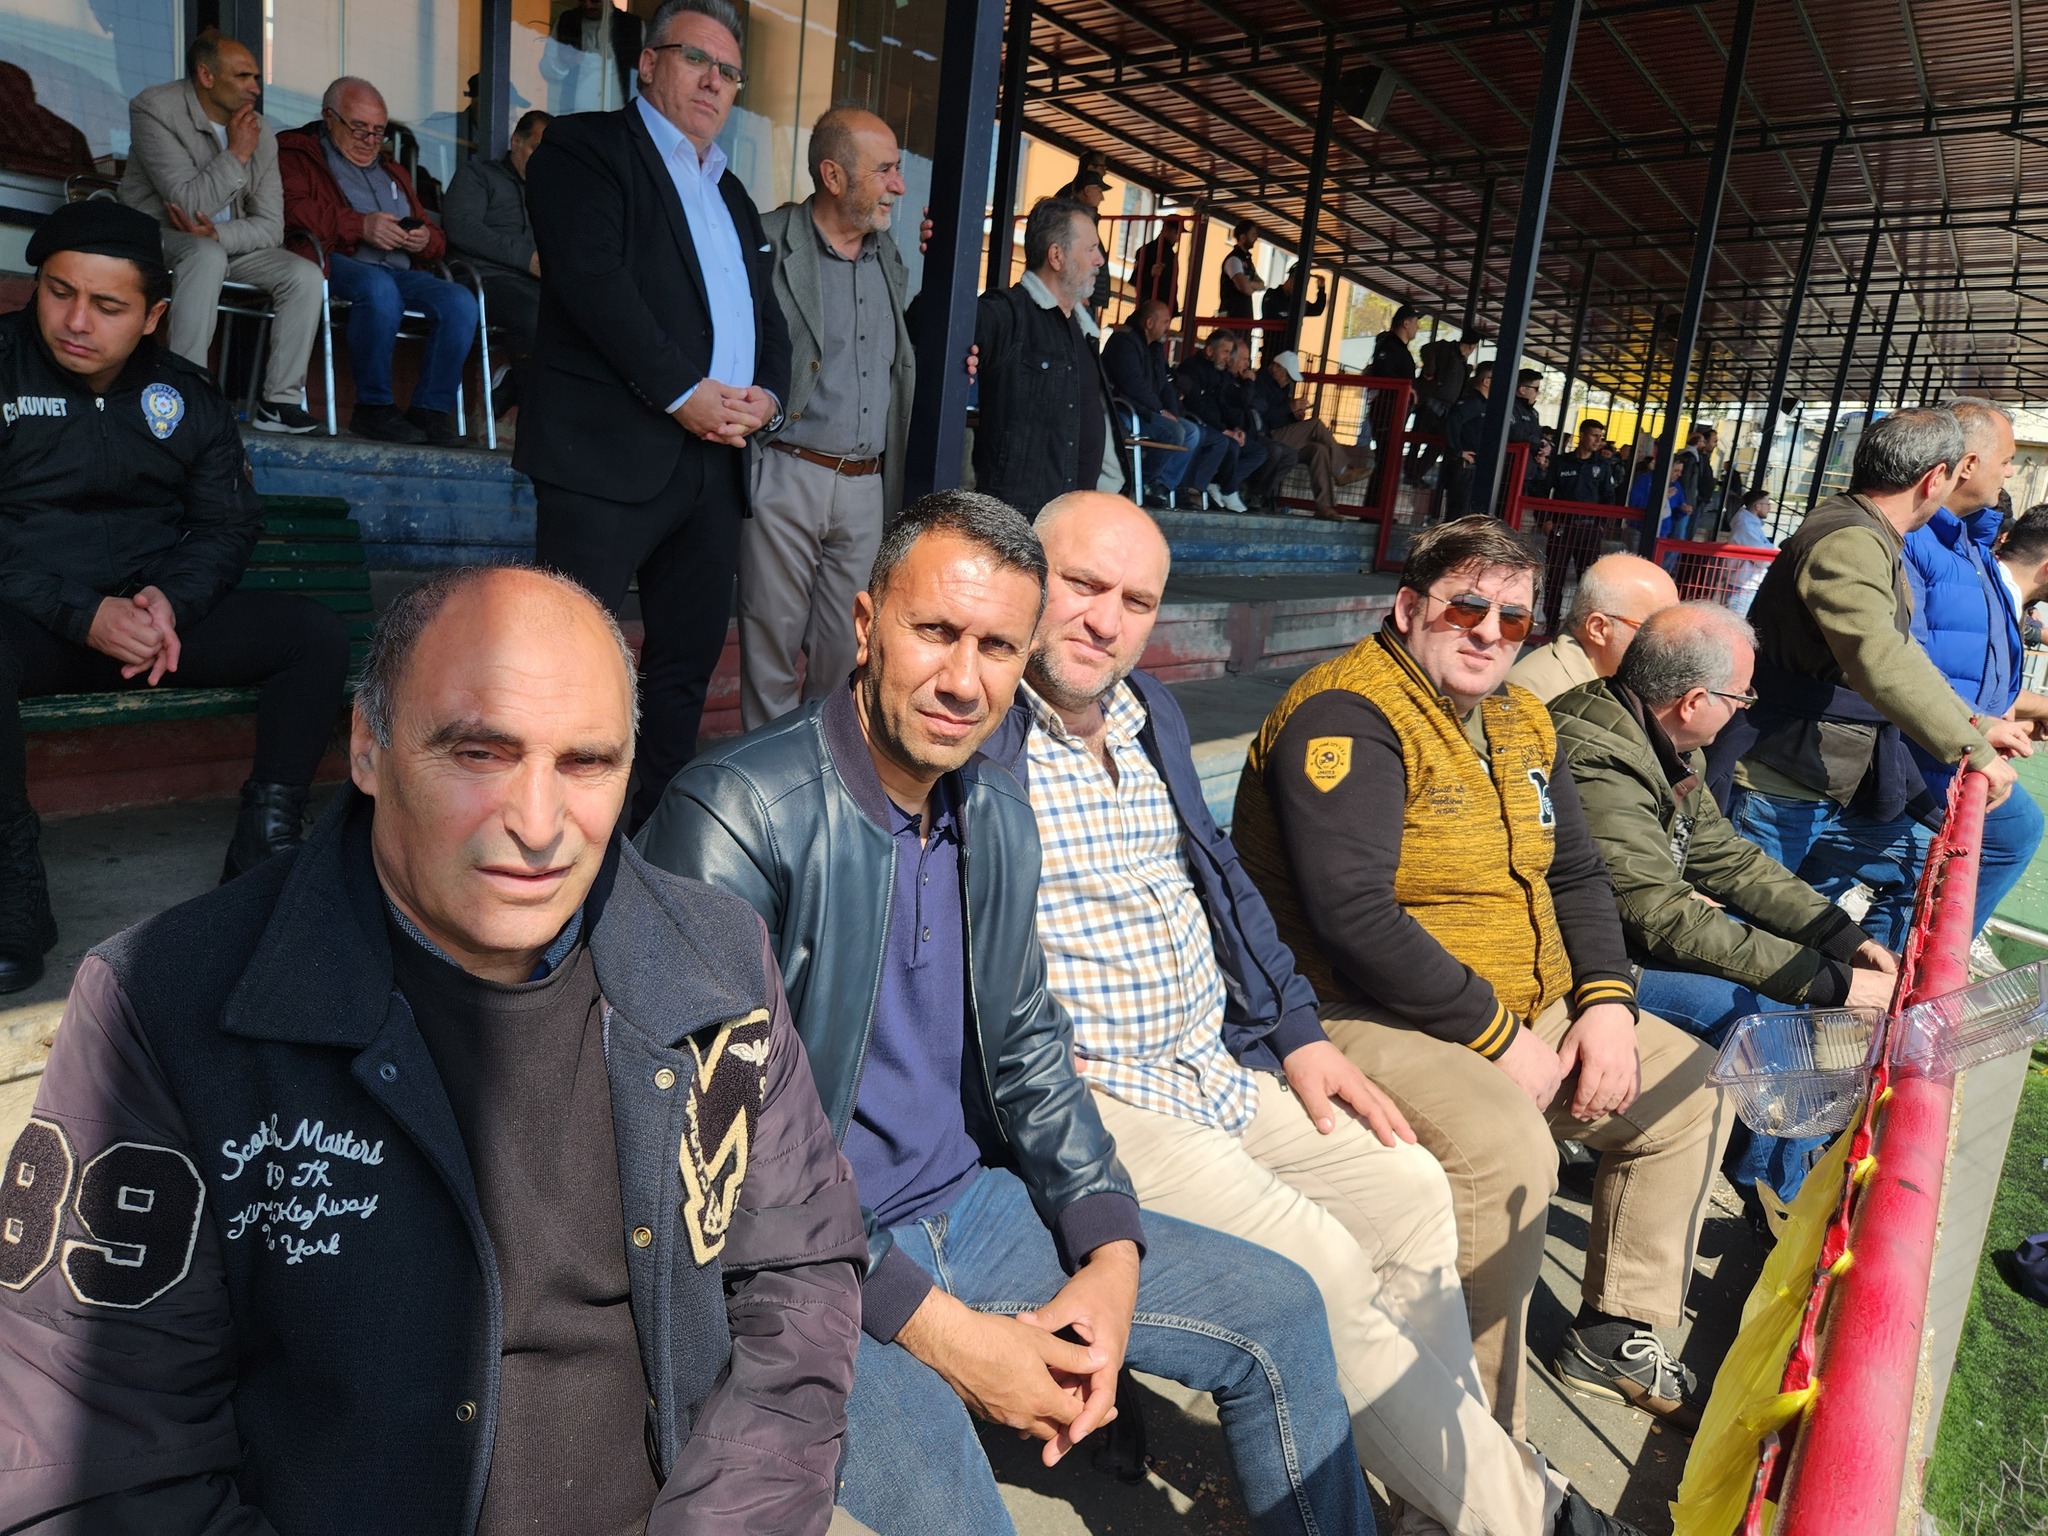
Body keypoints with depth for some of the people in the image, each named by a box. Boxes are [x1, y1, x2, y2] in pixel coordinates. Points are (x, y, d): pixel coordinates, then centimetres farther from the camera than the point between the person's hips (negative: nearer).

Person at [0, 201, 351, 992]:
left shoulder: (186, 395, 9)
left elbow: (230, 524, 8)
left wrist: (171, 599, -12)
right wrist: (84, 616, -21)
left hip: (155, 618, 4)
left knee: (316, 632, -16)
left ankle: (262, 860, -13)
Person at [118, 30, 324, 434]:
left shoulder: (258, 130, 1)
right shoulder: (155, 109, -13)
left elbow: (270, 225, -5)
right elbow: (189, 204, -24)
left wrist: (217, 233, -23)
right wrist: (237, 154, -21)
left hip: (230, 241, 5)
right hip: (158, 235, -5)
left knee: (306, 275, -18)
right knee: (207, 255, -38)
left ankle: (279, 401, -20)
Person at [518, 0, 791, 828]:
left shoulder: (732, 194, 25)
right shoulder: (587, 146, 3)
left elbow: (766, 315, 21)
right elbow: (591, 278, -12)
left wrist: (767, 395, 0)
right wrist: (684, 392, -17)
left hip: (716, 463, 7)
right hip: (607, 451, -7)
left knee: (688, 663, 10)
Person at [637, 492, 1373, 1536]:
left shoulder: (999, 818, 3)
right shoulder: (735, 815, -21)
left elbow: (1029, 1049, 11)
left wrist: (1111, 1252, -2)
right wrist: (939, 1328, -20)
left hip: (969, 1205, 7)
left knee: (1278, 1311, 9)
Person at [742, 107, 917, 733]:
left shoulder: (890, 257, 16)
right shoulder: (767, 243, -4)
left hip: (867, 486, 5)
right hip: (786, 476, -5)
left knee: (846, 648, 7)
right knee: (772, 640, 3)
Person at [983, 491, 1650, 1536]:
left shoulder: (1153, 715, 13)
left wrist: (1297, 1033, 10)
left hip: (1220, 1064, 9)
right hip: (1085, 1095, -8)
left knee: (1409, 1190, 3)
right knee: (1316, 1263, -18)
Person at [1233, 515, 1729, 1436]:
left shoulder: (1519, 723, 12)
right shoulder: (1347, 717, -18)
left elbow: (1576, 874, 17)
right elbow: (1351, 915, -27)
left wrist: (1606, 1003, -1)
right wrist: (1496, 1036, -21)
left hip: (1523, 1009, 10)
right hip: (1365, 1016, -10)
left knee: (1686, 1086, 12)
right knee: (1505, 1144, -32)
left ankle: (1616, 1337, 28)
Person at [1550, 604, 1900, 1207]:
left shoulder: (1664, 748, 4)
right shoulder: (1597, 770, -29)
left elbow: (1727, 858, 11)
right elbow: (1665, 922, -30)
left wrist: (1849, 939, 3)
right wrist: (1833, 982, -25)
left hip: (1639, 931, 11)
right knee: (1777, 1012, -21)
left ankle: (1810, 1157, 25)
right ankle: (1784, 1204, 4)